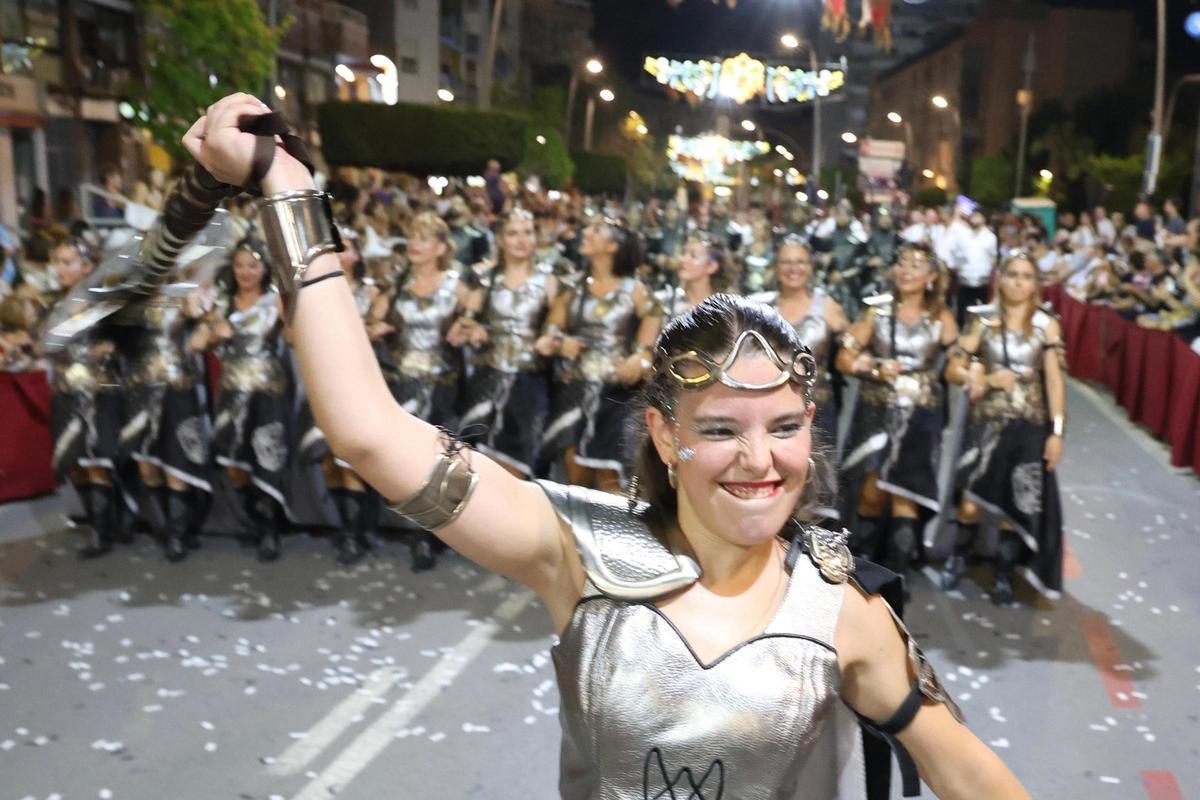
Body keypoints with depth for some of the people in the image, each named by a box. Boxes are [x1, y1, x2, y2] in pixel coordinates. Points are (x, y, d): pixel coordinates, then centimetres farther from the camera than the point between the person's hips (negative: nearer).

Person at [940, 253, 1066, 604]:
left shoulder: (1046, 324, 2)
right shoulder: (984, 320, 4)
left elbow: (1054, 378, -2)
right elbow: (953, 370, 3)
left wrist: (1057, 431, -7)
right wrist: (988, 380, -13)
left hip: (1030, 424, 0)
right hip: (988, 420, 0)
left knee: (1015, 504, 3)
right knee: (971, 502, -4)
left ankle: (1004, 575, 18)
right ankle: (958, 556, 21)